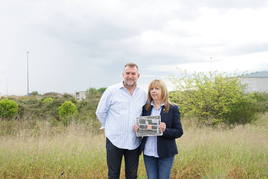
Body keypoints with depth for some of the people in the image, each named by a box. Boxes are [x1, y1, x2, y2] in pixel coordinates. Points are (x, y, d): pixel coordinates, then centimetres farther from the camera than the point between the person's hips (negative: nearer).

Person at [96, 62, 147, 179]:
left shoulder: (143, 94, 3)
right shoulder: (111, 91, -5)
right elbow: (100, 112, 4)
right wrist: (110, 128, 7)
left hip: (134, 143, 2)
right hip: (114, 141, -2)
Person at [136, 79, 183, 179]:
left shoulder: (173, 109, -4)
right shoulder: (145, 108, 6)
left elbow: (179, 132, -4)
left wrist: (165, 130, -22)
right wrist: (137, 128, -9)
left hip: (165, 153, -3)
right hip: (148, 152, 3)